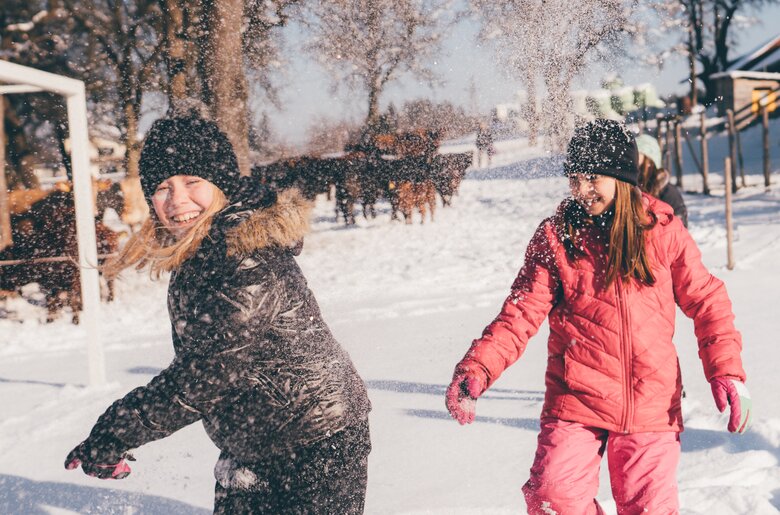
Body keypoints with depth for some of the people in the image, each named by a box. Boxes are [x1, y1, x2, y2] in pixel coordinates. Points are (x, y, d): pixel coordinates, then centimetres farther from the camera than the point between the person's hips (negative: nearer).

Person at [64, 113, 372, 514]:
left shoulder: (248, 260, -27)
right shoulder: (200, 252, 1)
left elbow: (205, 374, -26)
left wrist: (111, 435, -18)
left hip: (319, 450, -9)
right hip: (248, 451, 9)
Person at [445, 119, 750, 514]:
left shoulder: (662, 229, 1)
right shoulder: (556, 236, -1)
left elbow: (707, 301, 7)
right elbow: (522, 313, -5)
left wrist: (727, 370, -3)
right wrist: (477, 368, -19)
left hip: (651, 403, 1)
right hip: (575, 400, 0)